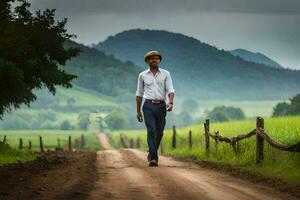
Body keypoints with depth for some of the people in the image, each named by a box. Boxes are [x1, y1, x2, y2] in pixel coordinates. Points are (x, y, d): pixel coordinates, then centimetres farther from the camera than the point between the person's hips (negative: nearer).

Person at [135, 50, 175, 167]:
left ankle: (152, 152, 37)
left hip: (161, 106, 2)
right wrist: (138, 111, 12)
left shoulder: (165, 74, 5)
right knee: (151, 131, -16)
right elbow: (139, 93, 13)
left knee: (159, 133, 10)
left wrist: (171, 103, -22)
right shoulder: (142, 75, 6)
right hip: (148, 106, -2)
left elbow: (170, 90, -3)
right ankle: (153, 159, -22)